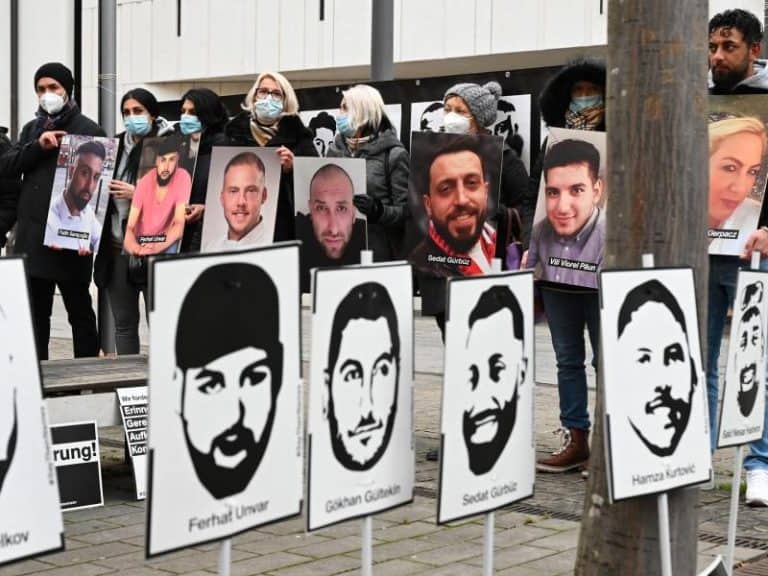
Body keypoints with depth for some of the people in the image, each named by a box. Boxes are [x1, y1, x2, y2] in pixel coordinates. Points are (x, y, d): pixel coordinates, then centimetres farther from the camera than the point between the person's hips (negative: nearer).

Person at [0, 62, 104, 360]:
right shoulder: (31, 130, 17)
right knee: (35, 313, 11)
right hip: (31, 236, 6)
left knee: (79, 311, 4)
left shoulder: (88, 130, -2)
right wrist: (38, 146, -10)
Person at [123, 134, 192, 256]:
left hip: (164, 241, -1)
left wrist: (156, 247, -40)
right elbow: (129, 229, -19)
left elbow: (179, 226, -22)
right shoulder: (144, 183, -16)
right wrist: (136, 249, -43)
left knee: (172, 248, -31)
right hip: (141, 241, 1)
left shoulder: (183, 178, -19)